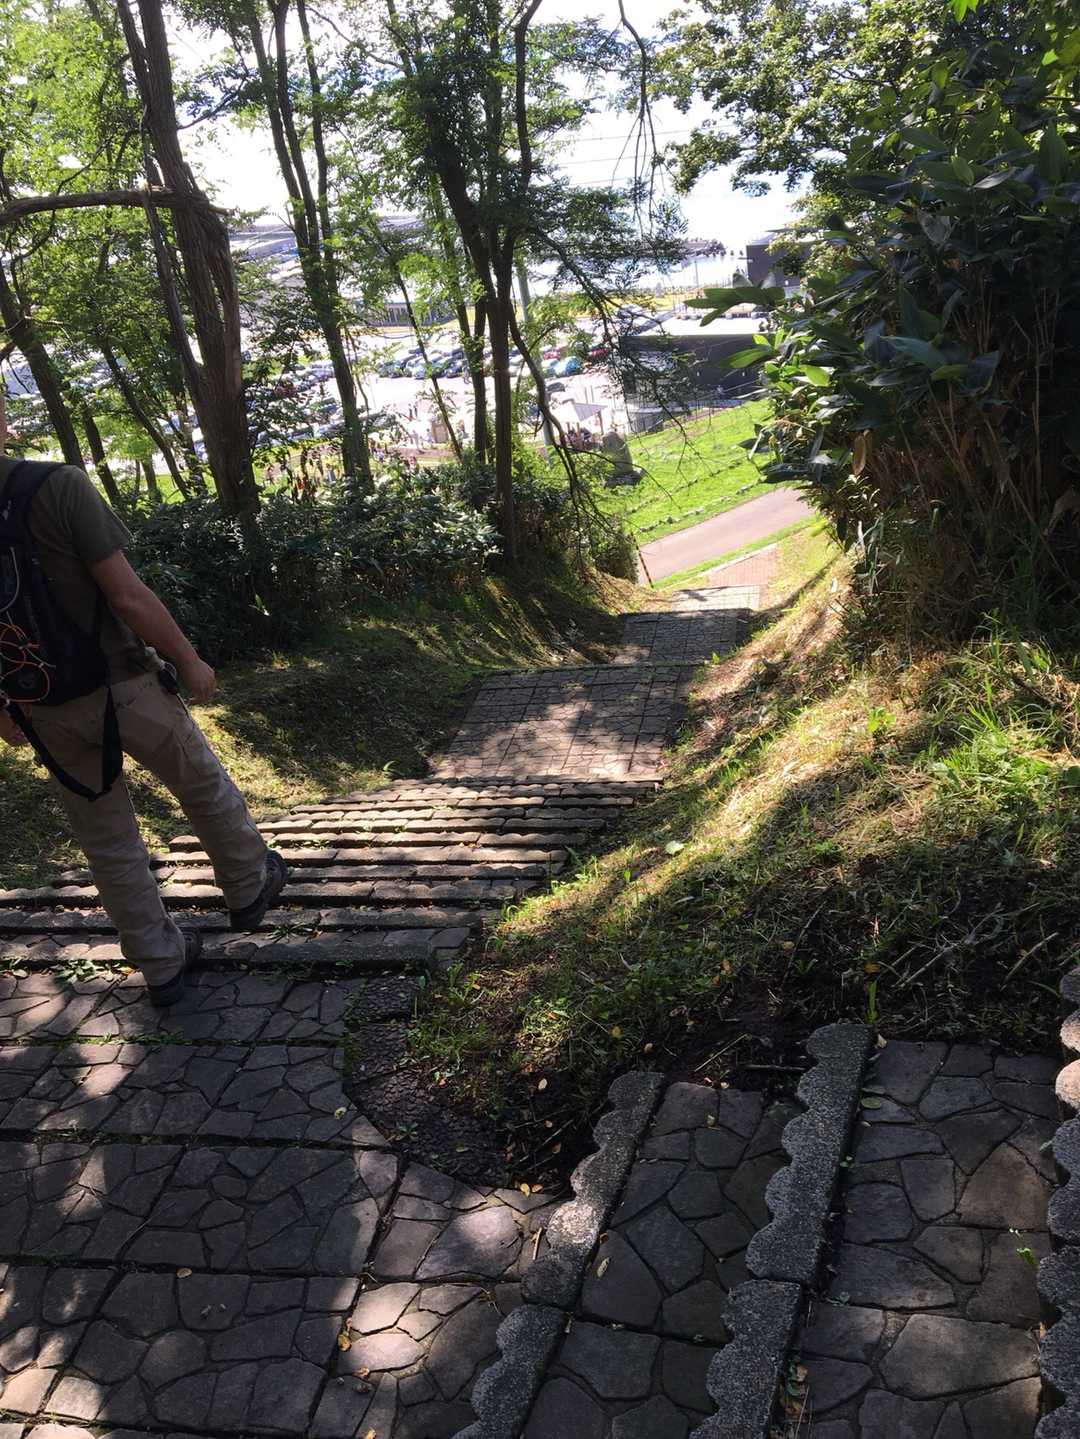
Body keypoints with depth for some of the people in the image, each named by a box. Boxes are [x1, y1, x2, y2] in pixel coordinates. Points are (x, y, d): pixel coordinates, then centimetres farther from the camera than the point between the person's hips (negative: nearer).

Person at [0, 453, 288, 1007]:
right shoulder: (58, 486, -21)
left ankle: (161, 964, 29)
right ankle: (249, 887, 40)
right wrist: (189, 659, -5)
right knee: (203, 785, 21)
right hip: (121, 685, -4)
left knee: (107, 841, 17)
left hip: (47, 712, 4)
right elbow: (127, 595, -20)